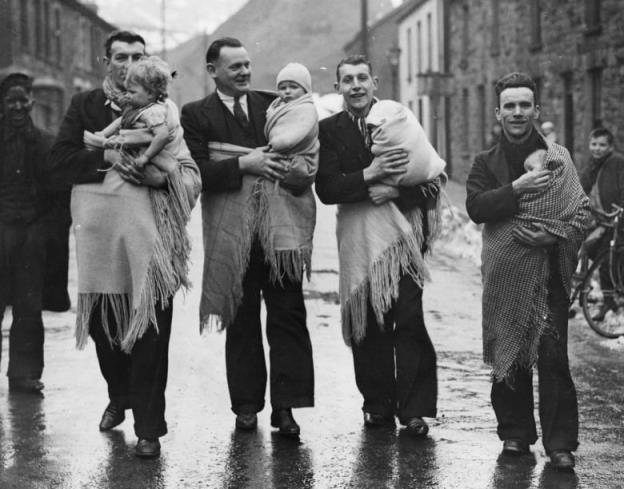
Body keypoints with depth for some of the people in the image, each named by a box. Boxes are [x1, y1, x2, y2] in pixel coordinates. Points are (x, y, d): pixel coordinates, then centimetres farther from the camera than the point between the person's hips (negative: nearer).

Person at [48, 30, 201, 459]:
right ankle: (119, 397, 38)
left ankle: (149, 427, 4)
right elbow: (60, 163, -1)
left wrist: (161, 177, -19)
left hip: (149, 236, -2)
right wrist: (107, 157, -15)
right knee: (101, 324, 12)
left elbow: (193, 175, 1)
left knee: (150, 332, -4)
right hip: (97, 233, 2)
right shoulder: (85, 106, 10)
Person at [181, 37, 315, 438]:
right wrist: (242, 164, -16)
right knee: (242, 321, 7)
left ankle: (285, 407, -3)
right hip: (232, 232, -1)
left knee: (289, 315, -5)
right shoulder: (197, 115, 4)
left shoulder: (273, 105, 13)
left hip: (280, 226, 2)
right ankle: (247, 404, 16)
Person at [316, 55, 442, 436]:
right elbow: (327, 190, -5)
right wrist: (368, 175, -17)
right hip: (358, 237, 1)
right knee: (366, 323, 1)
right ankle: (378, 404, 12)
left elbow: (431, 182, 0)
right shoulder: (329, 130, 5)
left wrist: (394, 192, -16)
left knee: (409, 320, -7)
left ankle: (414, 408, -2)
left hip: (402, 230, -1)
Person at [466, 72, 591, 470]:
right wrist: (517, 189, -19)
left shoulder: (557, 158, 6)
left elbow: (580, 211, 0)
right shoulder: (486, 163, 9)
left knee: (552, 356, -8)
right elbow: (476, 208, -8)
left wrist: (549, 233, -15)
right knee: (508, 356, 7)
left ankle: (561, 442, -4)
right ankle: (516, 433, 19)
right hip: (504, 273, 2)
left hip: (548, 271, -2)